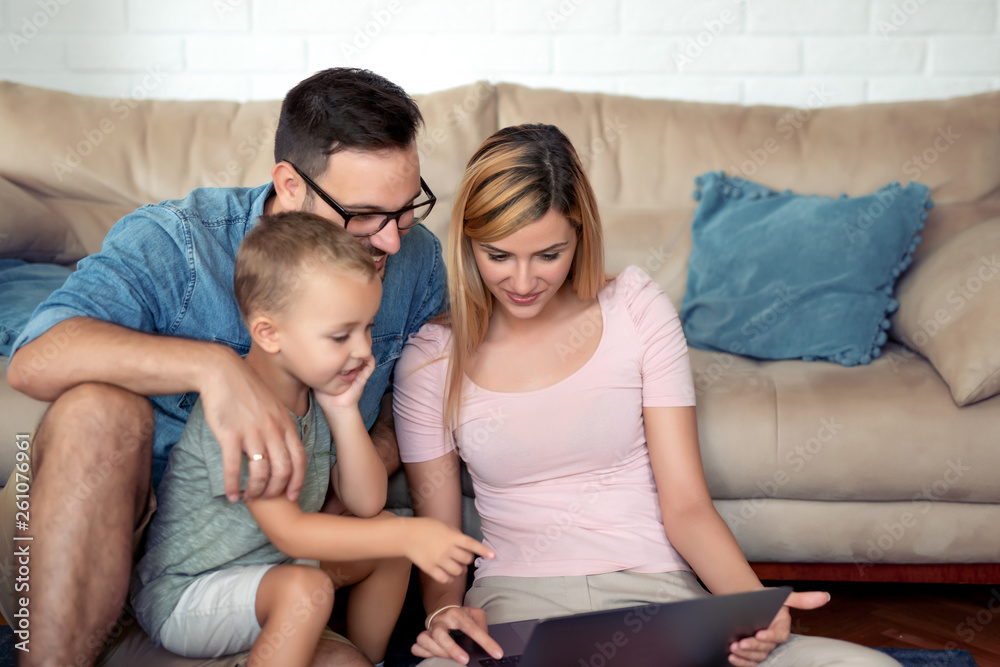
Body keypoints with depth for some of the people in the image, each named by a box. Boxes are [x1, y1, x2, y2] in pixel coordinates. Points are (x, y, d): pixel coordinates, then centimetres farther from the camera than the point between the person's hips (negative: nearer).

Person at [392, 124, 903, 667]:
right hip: (516, 603, 0)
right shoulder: (430, 359, 2)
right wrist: (444, 610, -17)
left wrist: (753, 603, -18)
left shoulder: (636, 311, 2)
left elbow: (686, 505, 0)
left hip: (656, 590, 1)